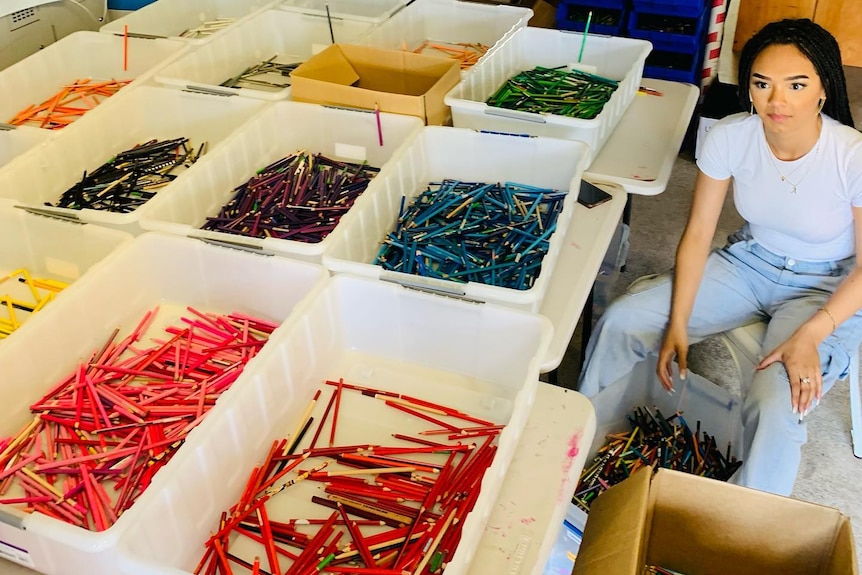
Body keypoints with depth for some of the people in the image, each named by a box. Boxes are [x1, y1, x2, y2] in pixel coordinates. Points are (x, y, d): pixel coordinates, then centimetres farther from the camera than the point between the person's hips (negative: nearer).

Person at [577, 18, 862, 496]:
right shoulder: (729, 138, -16)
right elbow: (697, 234, -9)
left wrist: (809, 336, -26)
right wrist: (677, 323, -16)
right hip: (748, 263, 4)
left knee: (776, 404, -30)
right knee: (620, 322, -12)